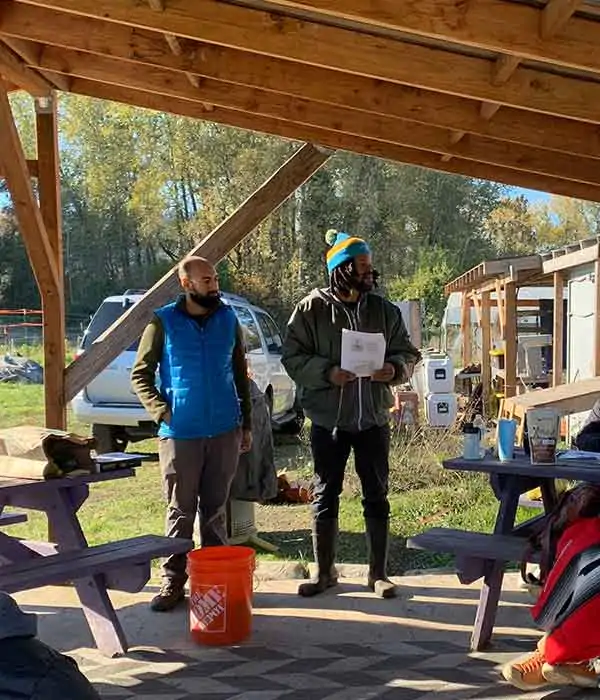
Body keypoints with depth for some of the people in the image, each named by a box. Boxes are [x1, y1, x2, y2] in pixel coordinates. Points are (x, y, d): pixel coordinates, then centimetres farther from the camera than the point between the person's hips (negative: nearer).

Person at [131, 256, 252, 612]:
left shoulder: (228, 319, 7)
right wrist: (163, 412, -10)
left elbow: (240, 373, 14)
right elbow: (140, 374, 2)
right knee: (180, 511, 3)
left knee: (216, 509, 10)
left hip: (225, 431, 3)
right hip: (180, 433, -2)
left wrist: (247, 424, 11)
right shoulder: (164, 322, -2)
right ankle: (173, 581, 12)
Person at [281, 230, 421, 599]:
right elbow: (292, 357, -5)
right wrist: (327, 372, -19)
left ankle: (379, 573, 20)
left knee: (377, 496, 8)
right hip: (328, 419, -2)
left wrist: (395, 368, -10)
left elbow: (408, 352, 11)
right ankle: (325, 572, 22)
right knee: (325, 496, 8)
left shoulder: (384, 310, 4)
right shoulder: (312, 308, -4)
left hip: (374, 419, 2)